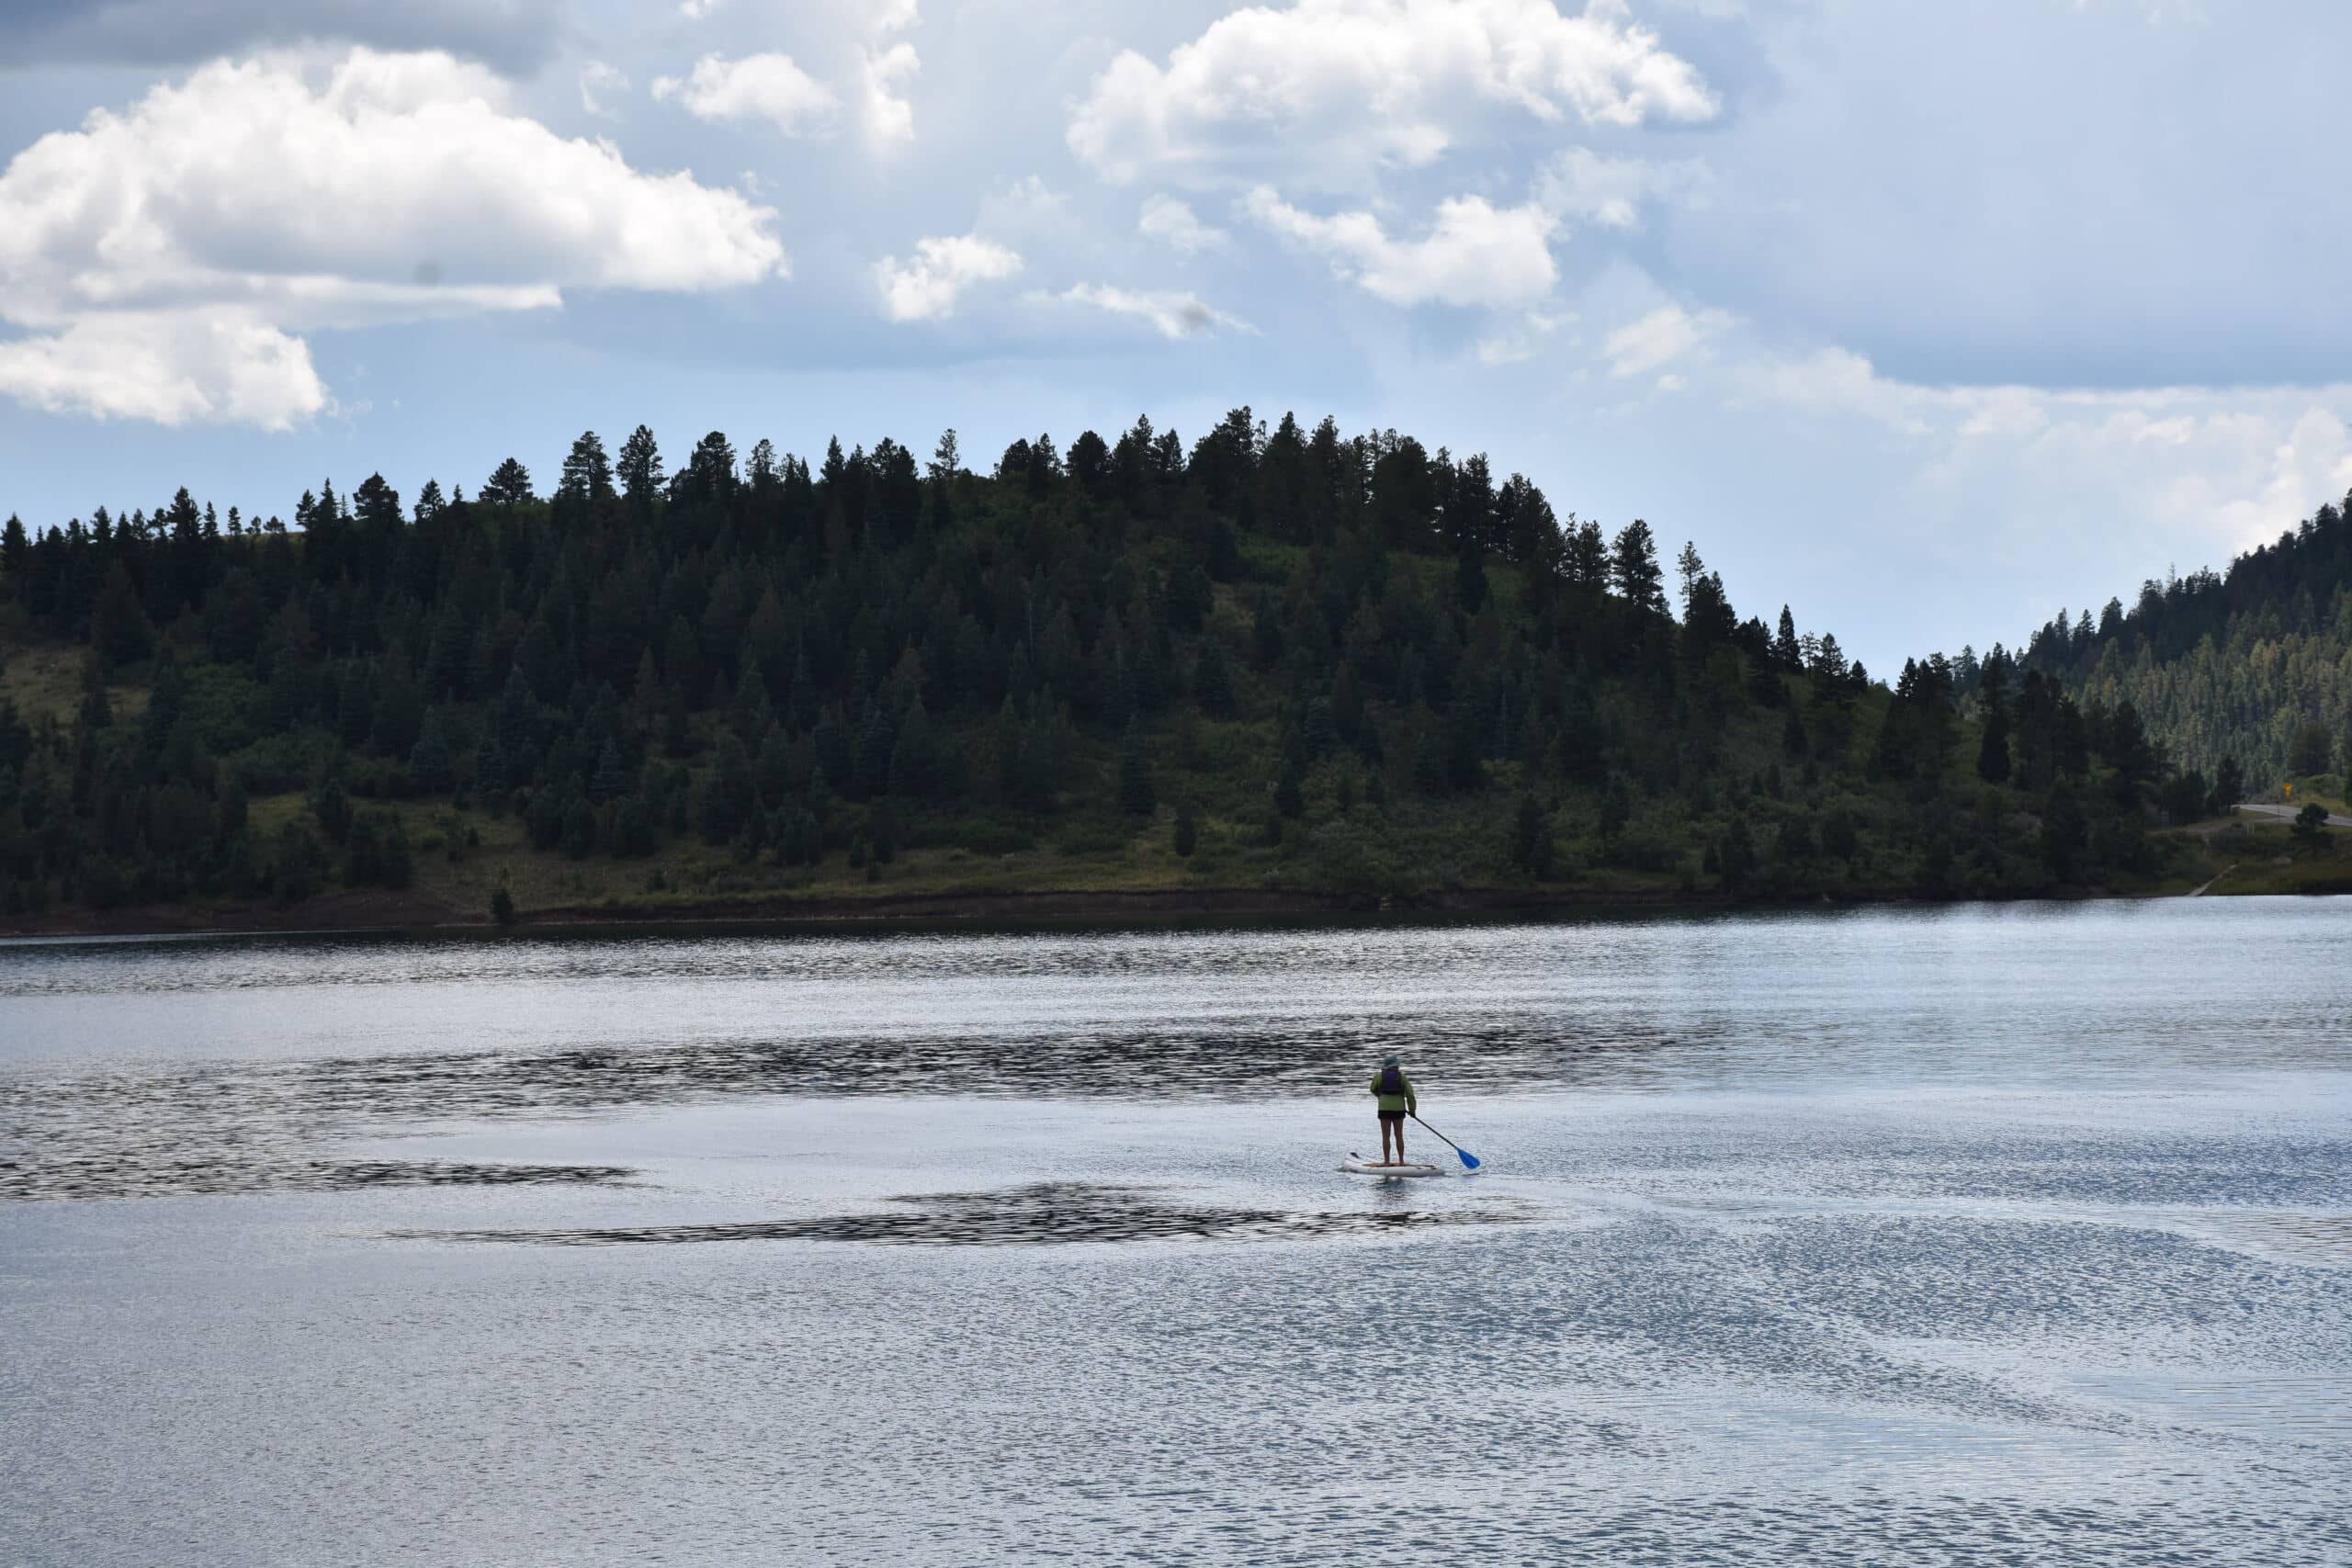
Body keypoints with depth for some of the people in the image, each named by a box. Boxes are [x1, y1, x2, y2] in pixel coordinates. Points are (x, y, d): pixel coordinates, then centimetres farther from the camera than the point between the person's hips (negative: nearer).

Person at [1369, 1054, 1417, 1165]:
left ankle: (1386, 1161, -1)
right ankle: (1401, 1161, 9)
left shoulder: (1379, 1076, 0)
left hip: (1384, 1109, -2)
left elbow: (1373, 1089, 16)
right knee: (1399, 1136, 9)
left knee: (1386, 1136, 1)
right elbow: (1410, 1093, -2)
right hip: (1399, 1109, 2)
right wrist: (1412, 1109, 7)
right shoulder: (1401, 1076, 2)